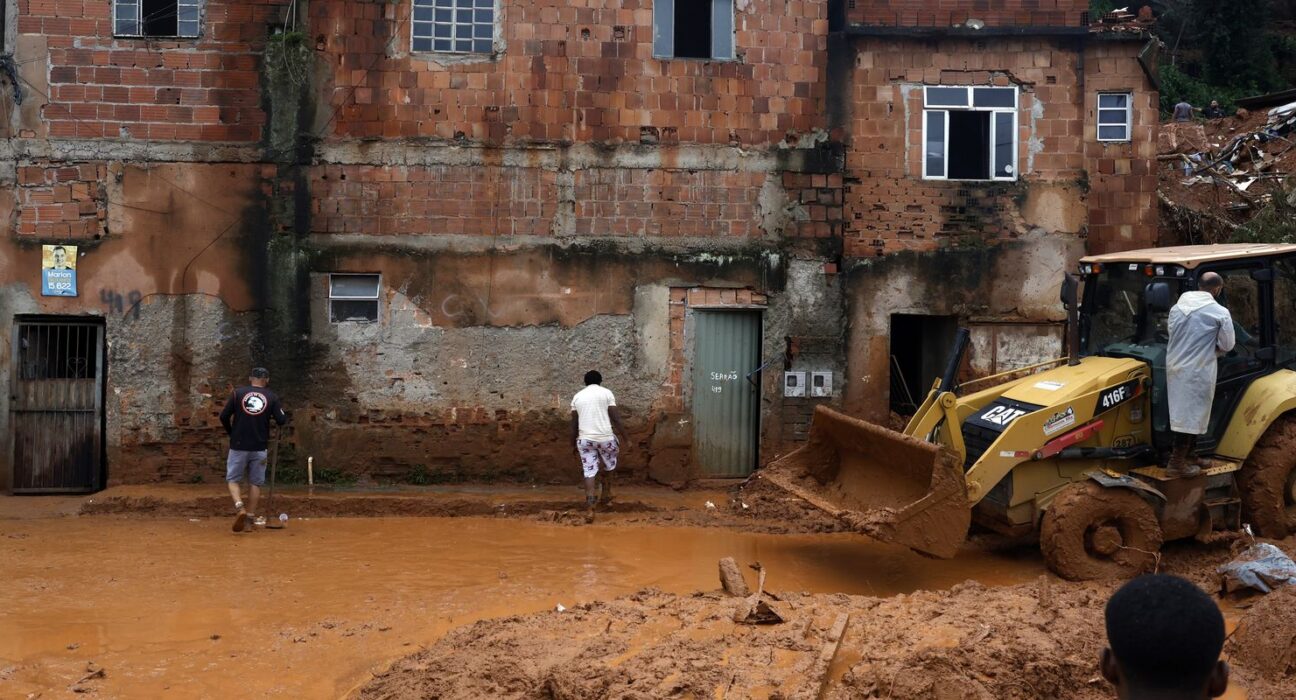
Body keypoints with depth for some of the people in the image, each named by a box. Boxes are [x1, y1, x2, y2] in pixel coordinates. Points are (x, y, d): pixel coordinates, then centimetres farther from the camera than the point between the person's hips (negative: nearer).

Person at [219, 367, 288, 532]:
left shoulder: (238, 393, 0)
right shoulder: (272, 397, 0)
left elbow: (224, 416, -1)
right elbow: (282, 421, -4)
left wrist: (231, 433, 16)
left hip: (238, 446, -1)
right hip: (259, 447, 1)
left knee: (232, 479, 9)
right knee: (255, 482, 13)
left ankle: (239, 506, -14)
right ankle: (251, 516, 15)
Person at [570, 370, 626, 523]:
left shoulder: (577, 396, 11)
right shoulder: (606, 393, 2)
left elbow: (574, 424, 12)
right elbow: (616, 418, -4)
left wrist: (573, 444, 21)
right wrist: (625, 438, 2)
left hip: (585, 439, 2)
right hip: (605, 437, -2)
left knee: (589, 472, 2)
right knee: (610, 465, 26)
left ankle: (589, 509, -6)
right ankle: (606, 493, 36)